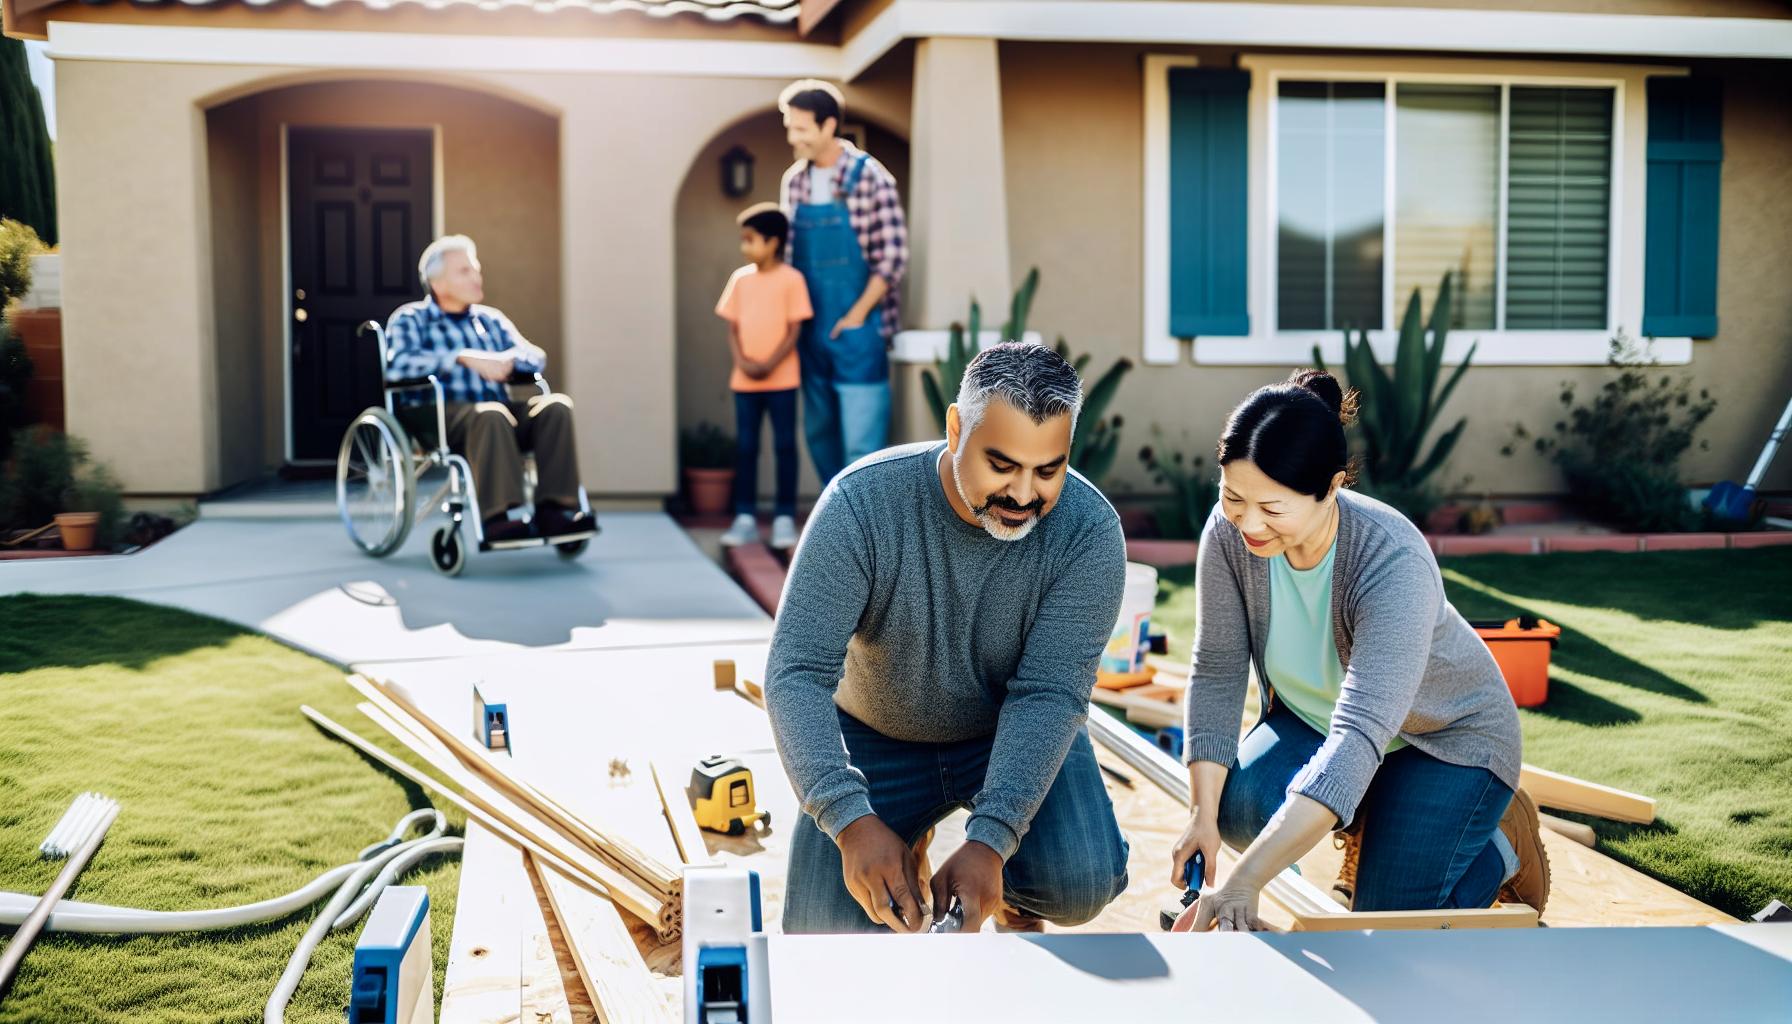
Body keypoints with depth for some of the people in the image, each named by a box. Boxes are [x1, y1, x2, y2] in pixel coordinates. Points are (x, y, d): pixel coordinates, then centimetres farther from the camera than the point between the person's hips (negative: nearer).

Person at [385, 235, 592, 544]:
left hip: (499, 409, 5)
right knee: (490, 414, -38)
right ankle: (496, 519, -42)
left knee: (555, 406, -23)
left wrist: (506, 360, -10)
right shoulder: (410, 319, 10)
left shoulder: (491, 319, 26)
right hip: (438, 415, -5)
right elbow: (398, 364, -10)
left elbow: (536, 356, 14)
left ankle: (552, 510, -30)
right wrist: (464, 358, -18)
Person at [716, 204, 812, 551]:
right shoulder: (740, 278, 8)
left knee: (784, 446, 1)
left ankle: (784, 518, 8)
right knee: (745, 447, 6)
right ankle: (745, 517, 12)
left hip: (781, 379, -4)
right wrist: (742, 361, -9)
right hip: (744, 380, 4)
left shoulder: (791, 279, -5)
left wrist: (769, 365, -17)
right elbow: (732, 327, 8)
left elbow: (794, 330, -8)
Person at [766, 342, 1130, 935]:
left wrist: (988, 843, -39)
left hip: (1015, 736, 0)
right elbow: (796, 674, -29)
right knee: (827, 931, -17)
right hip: (875, 741, 0)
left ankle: (1011, 897, 10)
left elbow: (1048, 695, -26)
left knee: (1083, 884, -26)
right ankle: (899, 871, 16)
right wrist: (852, 822, -43)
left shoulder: (1089, 531, -23)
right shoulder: (861, 503, -26)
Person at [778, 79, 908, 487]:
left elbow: (893, 258, -11)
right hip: (812, 331, 6)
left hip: (858, 329, -6)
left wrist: (857, 316, -13)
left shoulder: (868, 177, -10)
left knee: (862, 442, -6)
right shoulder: (794, 180, 8)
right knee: (820, 432, 13)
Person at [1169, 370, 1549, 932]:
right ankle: (1368, 823, 8)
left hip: (1446, 735, -4)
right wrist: (1204, 815, -25)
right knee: (1240, 809, -24)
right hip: (1312, 717, 4)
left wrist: (1243, 883, -53)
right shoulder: (1229, 532, -24)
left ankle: (1503, 843, 17)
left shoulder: (1395, 564, -38)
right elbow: (1216, 673, -15)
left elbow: (1359, 737, -46)